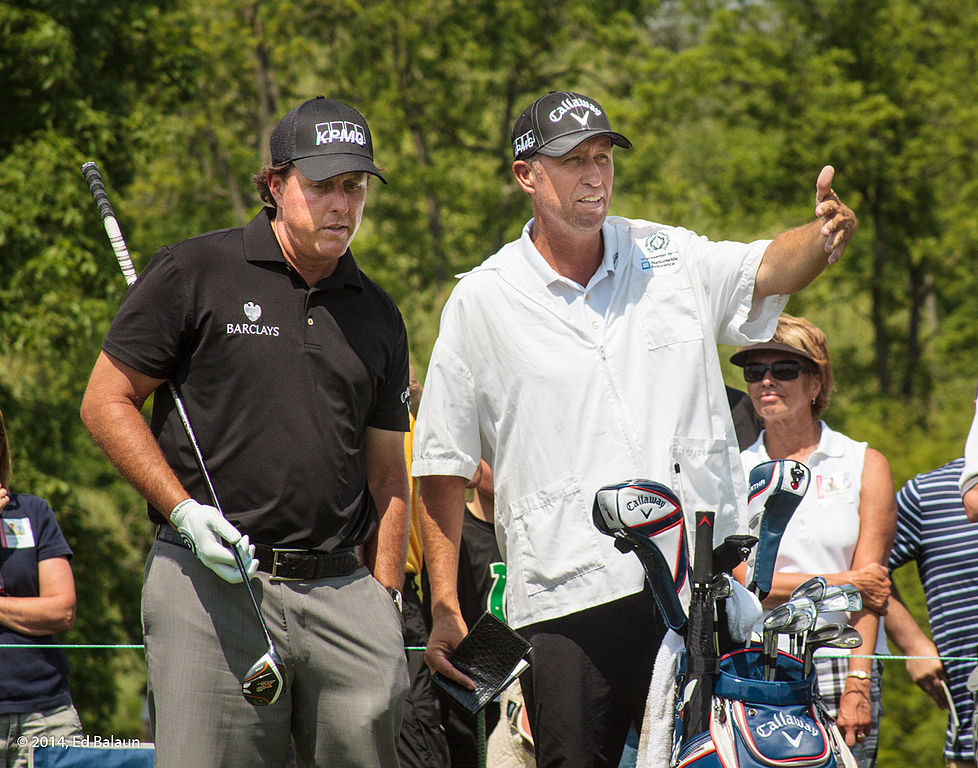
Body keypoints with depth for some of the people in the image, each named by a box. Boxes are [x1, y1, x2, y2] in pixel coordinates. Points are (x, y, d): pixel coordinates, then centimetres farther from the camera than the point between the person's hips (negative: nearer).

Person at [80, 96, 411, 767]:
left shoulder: (377, 314, 17)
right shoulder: (193, 274, 2)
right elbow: (106, 401, 1)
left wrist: (385, 600, 10)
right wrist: (183, 512, -10)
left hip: (343, 587, 4)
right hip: (211, 584, -4)